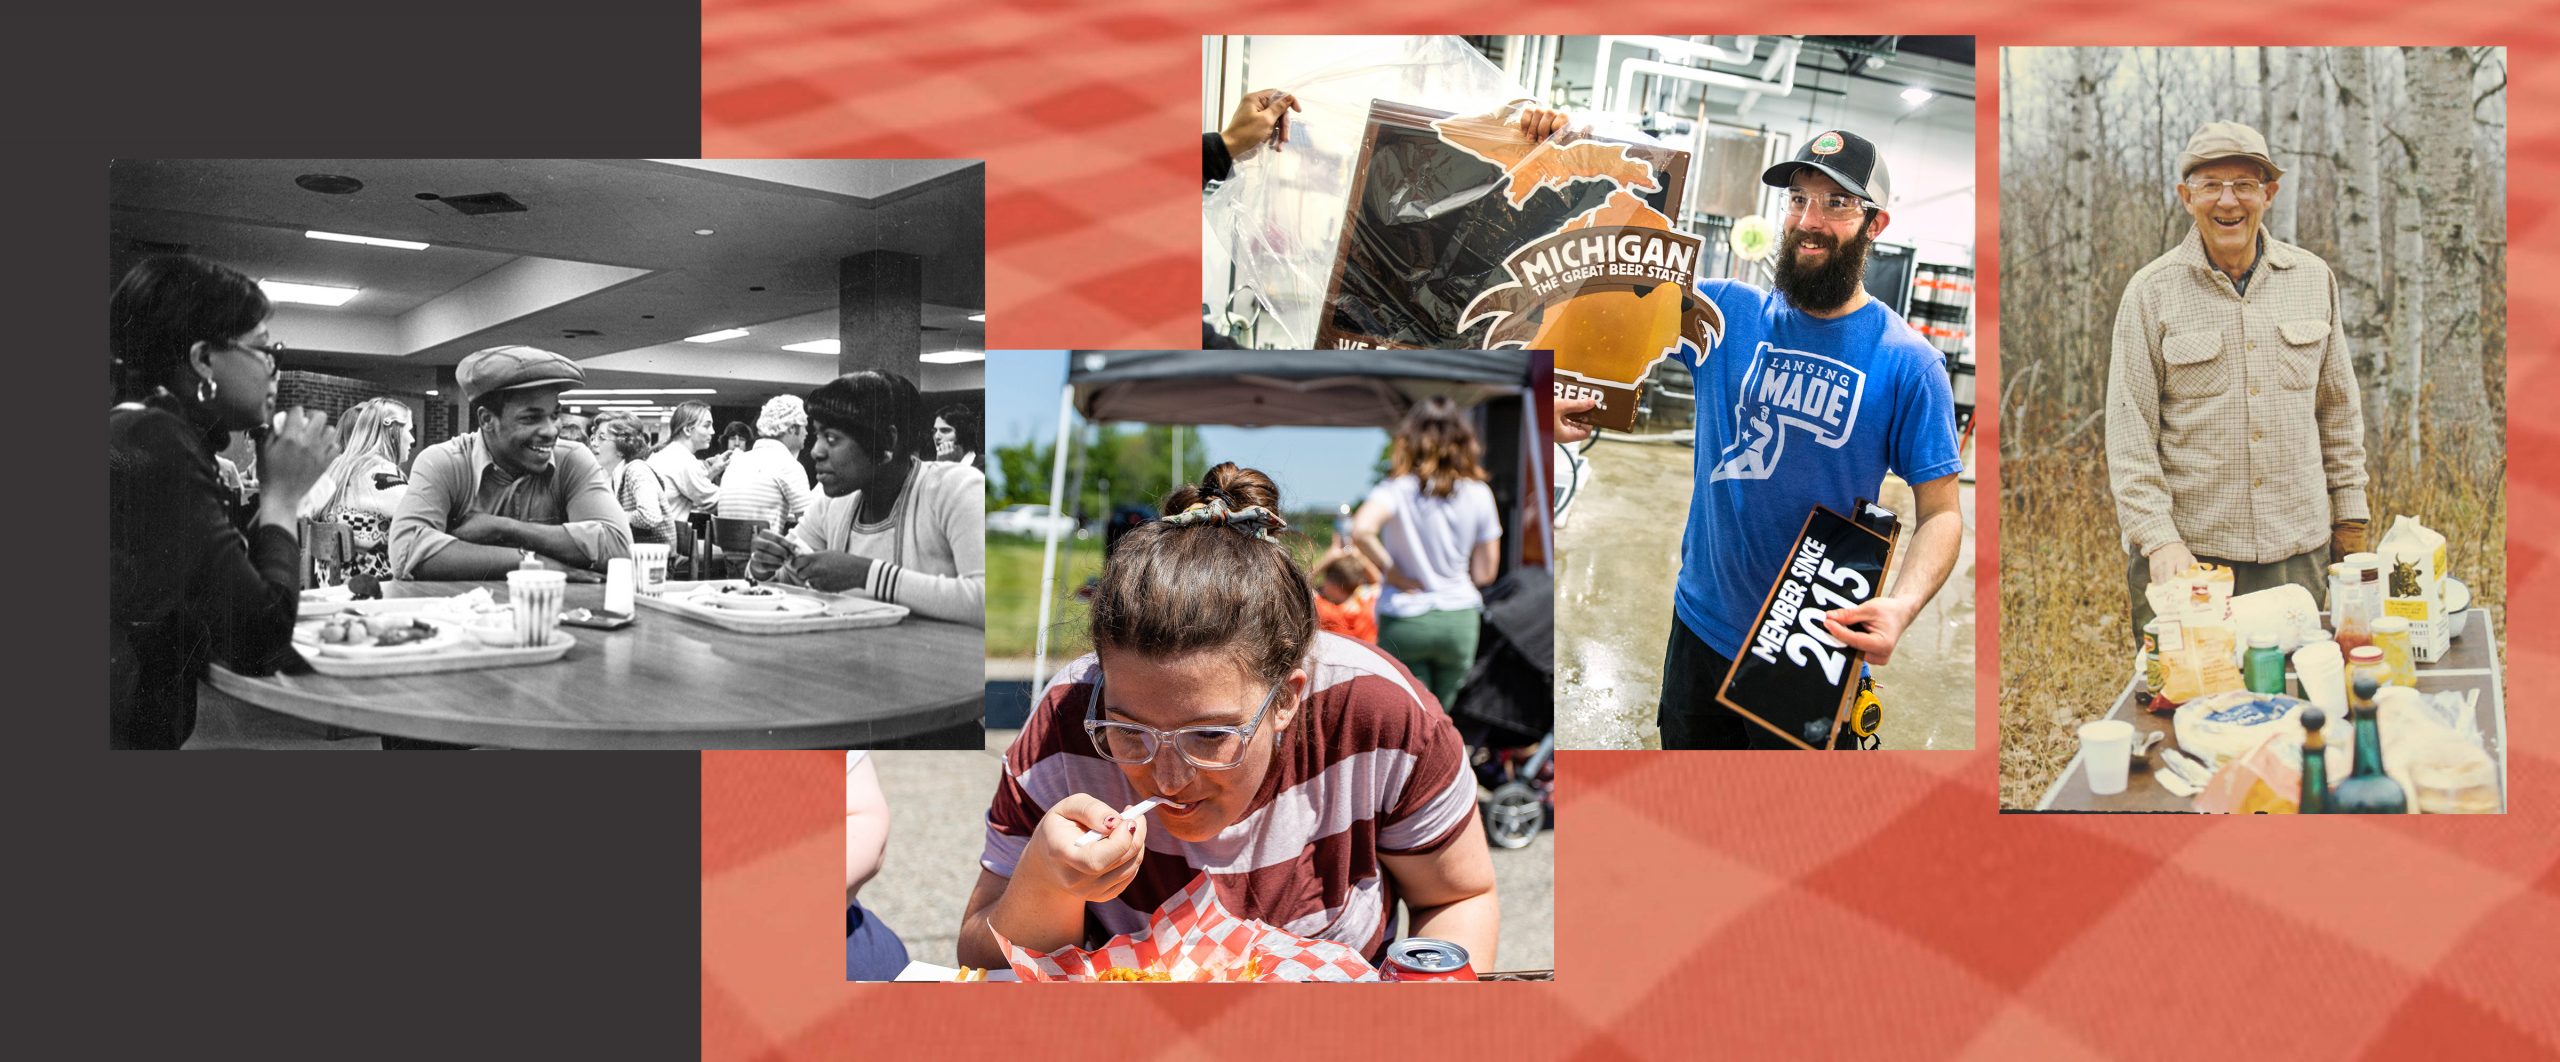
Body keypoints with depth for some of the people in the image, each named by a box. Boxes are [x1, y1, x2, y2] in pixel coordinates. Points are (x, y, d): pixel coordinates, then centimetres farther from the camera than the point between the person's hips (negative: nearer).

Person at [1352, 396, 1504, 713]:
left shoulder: (1398, 489, -9)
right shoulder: (1478, 494, -1)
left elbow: (1361, 530, -28)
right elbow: (1485, 572, 2)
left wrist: (1391, 572, -13)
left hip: (1403, 619, -2)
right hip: (1460, 618, 3)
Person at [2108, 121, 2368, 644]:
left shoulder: (2313, 278, 8)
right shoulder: (2153, 291, -3)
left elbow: (2339, 408, 16)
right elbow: (2128, 432, -5)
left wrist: (2351, 517, 14)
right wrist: (2157, 538, -13)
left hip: (2299, 550, 3)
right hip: (2188, 549, -3)